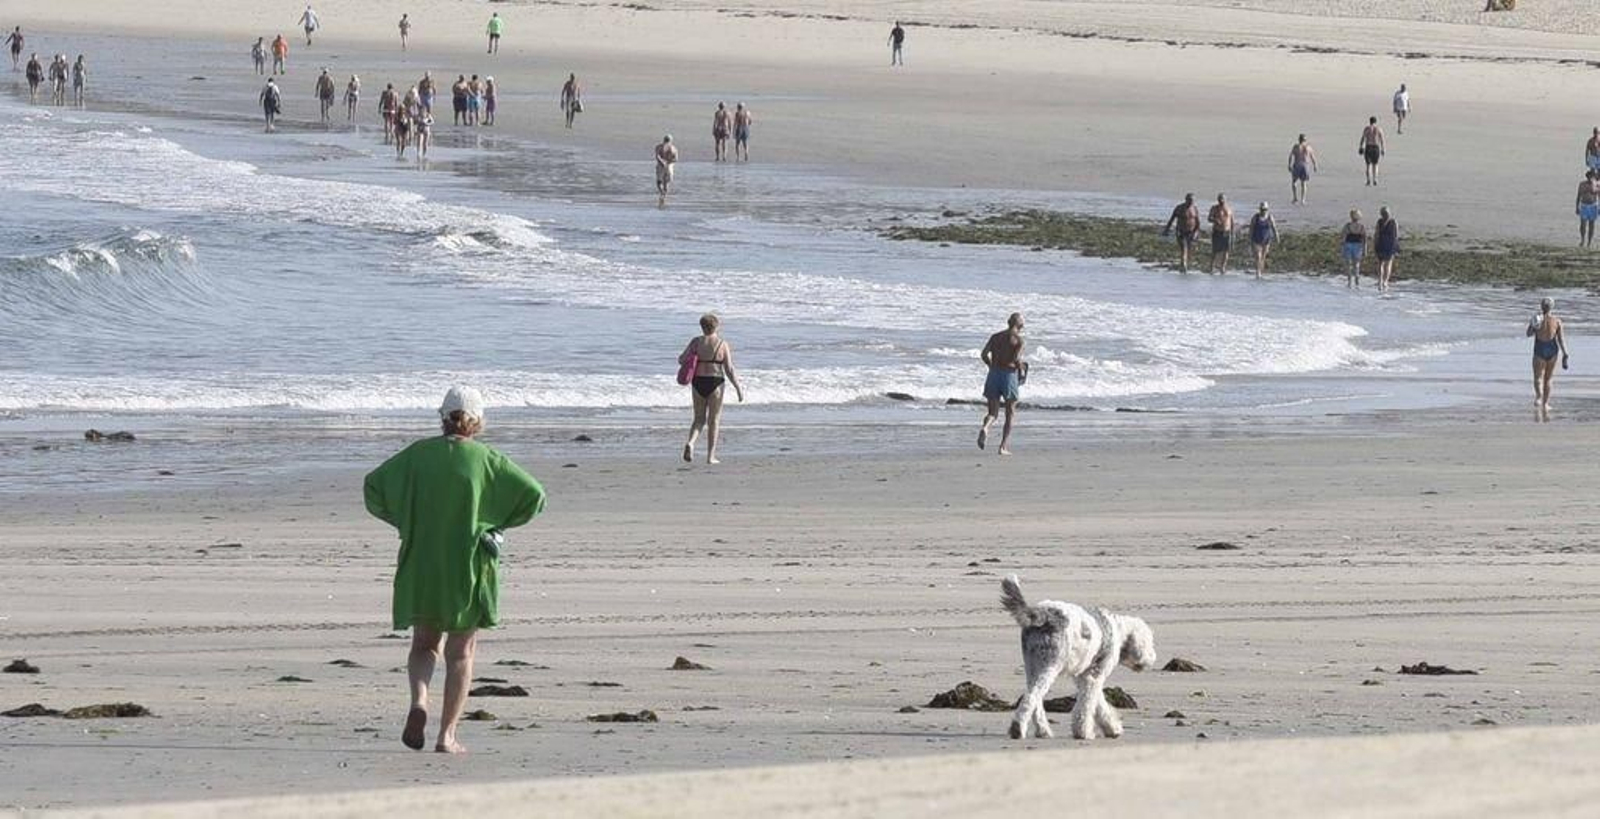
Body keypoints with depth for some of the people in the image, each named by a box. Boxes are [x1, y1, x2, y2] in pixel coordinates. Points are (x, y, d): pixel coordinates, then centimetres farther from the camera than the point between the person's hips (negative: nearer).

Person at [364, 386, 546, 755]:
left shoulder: (418, 454, -1)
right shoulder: (487, 461, -6)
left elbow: (372, 487, 3)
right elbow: (534, 496, -6)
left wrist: (407, 521, 12)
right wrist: (496, 523, 8)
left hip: (420, 568, 2)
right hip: (469, 567, -2)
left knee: (425, 644, 18)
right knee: (460, 652, 9)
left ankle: (419, 700, -11)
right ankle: (447, 735, 4)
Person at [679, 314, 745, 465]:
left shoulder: (696, 342, -2)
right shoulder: (723, 345, -6)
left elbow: (682, 360, -3)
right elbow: (729, 370, -7)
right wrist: (738, 389, 0)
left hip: (698, 383, 2)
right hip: (715, 383, -2)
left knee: (699, 419, 16)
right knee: (714, 420, 9)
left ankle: (690, 442, -11)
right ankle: (711, 456, 9)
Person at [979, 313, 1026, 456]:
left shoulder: (996, 337, 10)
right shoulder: (1018, 339, -3)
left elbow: (984, 355, 1)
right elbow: (1017, 359, -16)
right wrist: (1021, 370, 4)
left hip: (994, 374, 3)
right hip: (1009, 374, -3)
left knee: (993, 412, 7)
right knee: (1010, 413, 12)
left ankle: (985, 428, -28)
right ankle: (1004, 446, 7)